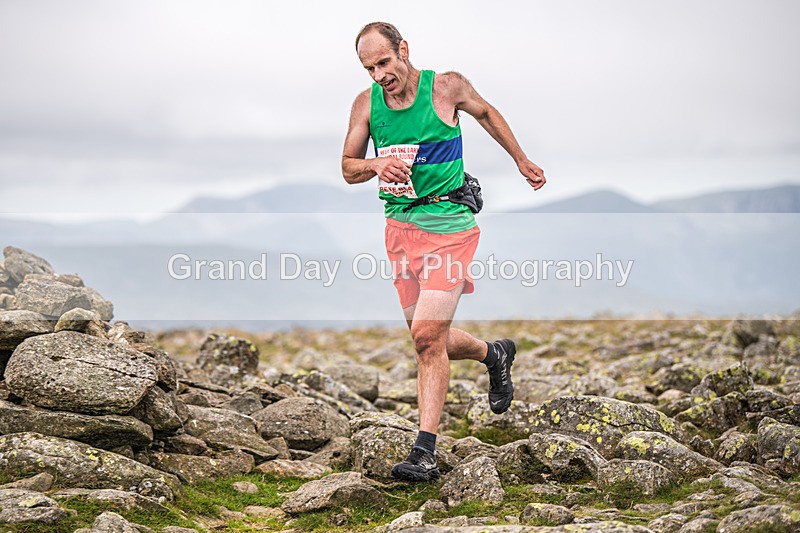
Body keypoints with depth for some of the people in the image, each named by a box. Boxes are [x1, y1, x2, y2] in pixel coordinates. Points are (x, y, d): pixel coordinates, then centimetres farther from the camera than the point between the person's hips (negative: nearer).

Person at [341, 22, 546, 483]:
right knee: (431, 339, 11)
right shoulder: (367, 103, 2)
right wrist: (376, 165, -14)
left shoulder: (447, 87, -7)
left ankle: (425, 453, -10)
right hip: (400, 224, 5)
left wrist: (522, 161, 22)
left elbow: (486, 114, 13)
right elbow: (348, 168, 9)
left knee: (427, 336, -14)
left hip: (448, 224, -5)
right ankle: (495, 354, 42)